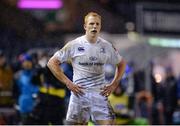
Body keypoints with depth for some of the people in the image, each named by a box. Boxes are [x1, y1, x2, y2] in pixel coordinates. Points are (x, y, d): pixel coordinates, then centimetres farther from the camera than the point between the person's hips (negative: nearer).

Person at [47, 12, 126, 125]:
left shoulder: (106, 46, 5)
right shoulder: (74, 45, -3)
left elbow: (121, 63, 21)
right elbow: (52, 63, -1)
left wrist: (114, 84, 8)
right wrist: (68, 83, -8)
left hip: (100, 94, 2)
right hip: (79, 94, -2)